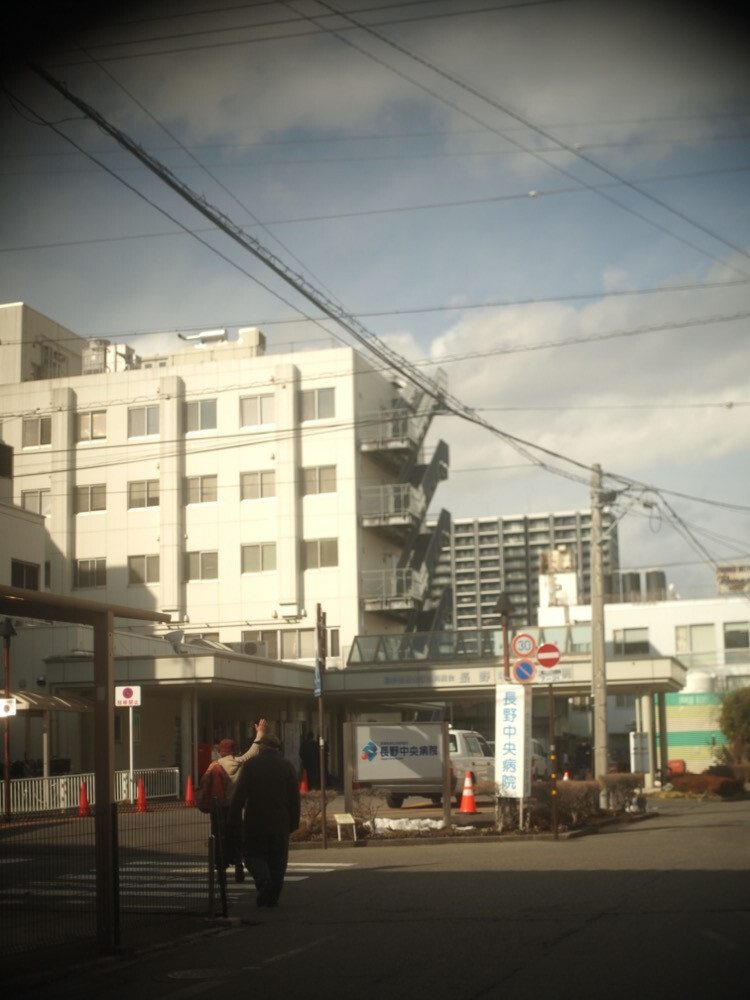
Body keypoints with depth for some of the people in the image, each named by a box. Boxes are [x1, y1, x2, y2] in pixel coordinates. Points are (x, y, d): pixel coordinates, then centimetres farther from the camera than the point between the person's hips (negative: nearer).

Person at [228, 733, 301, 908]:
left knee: (253, 854, 10)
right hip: (280, 822, 2)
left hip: (255, 822, -2)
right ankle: (273, 897, 9)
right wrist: (293, 822, 9)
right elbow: (295, 797, 3)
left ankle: (263, 880, -16)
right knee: (278, 859, 11)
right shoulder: (288, 766, 3)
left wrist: (234, 821, -3)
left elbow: (239, 796, -8)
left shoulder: (250, 765, -4)